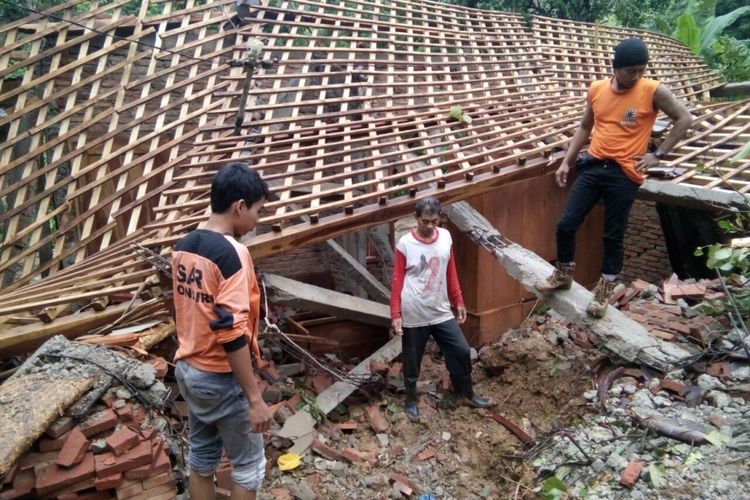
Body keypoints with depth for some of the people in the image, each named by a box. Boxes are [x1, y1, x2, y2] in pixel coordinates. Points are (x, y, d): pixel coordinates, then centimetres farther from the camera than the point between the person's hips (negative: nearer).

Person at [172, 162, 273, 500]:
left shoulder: (183, 247, 3)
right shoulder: (232, 253, -24)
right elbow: (231, 334, -27)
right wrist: (255, 398, -22)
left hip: (187, 370, 8)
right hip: (221, 377, -8)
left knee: (201, 456, 20)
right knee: (248, 464, 9)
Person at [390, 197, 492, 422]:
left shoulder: (445, 237, 1)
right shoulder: (405, 244, -12)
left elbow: (451, 273, 11)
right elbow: (397, 281, -8)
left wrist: (459, 301, 13)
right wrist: (395, 314, -11)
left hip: (441, 312, 4)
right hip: (413, 315, -4)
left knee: (462, 351, 9)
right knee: (412, 361, 9)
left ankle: (466, 394, 30)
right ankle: (411, 400, 31)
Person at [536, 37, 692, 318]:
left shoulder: (654, 92, -7)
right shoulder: (596, 89, 4)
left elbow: (684, 119, 2)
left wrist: (658, 154, -3)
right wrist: (566, 162, 12)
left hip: (624, 174, -3)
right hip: (593, 166, 4)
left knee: (613, 235, 5)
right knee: (566, 225, 2)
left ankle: (605, 290, 24)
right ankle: (563, 275, 25)